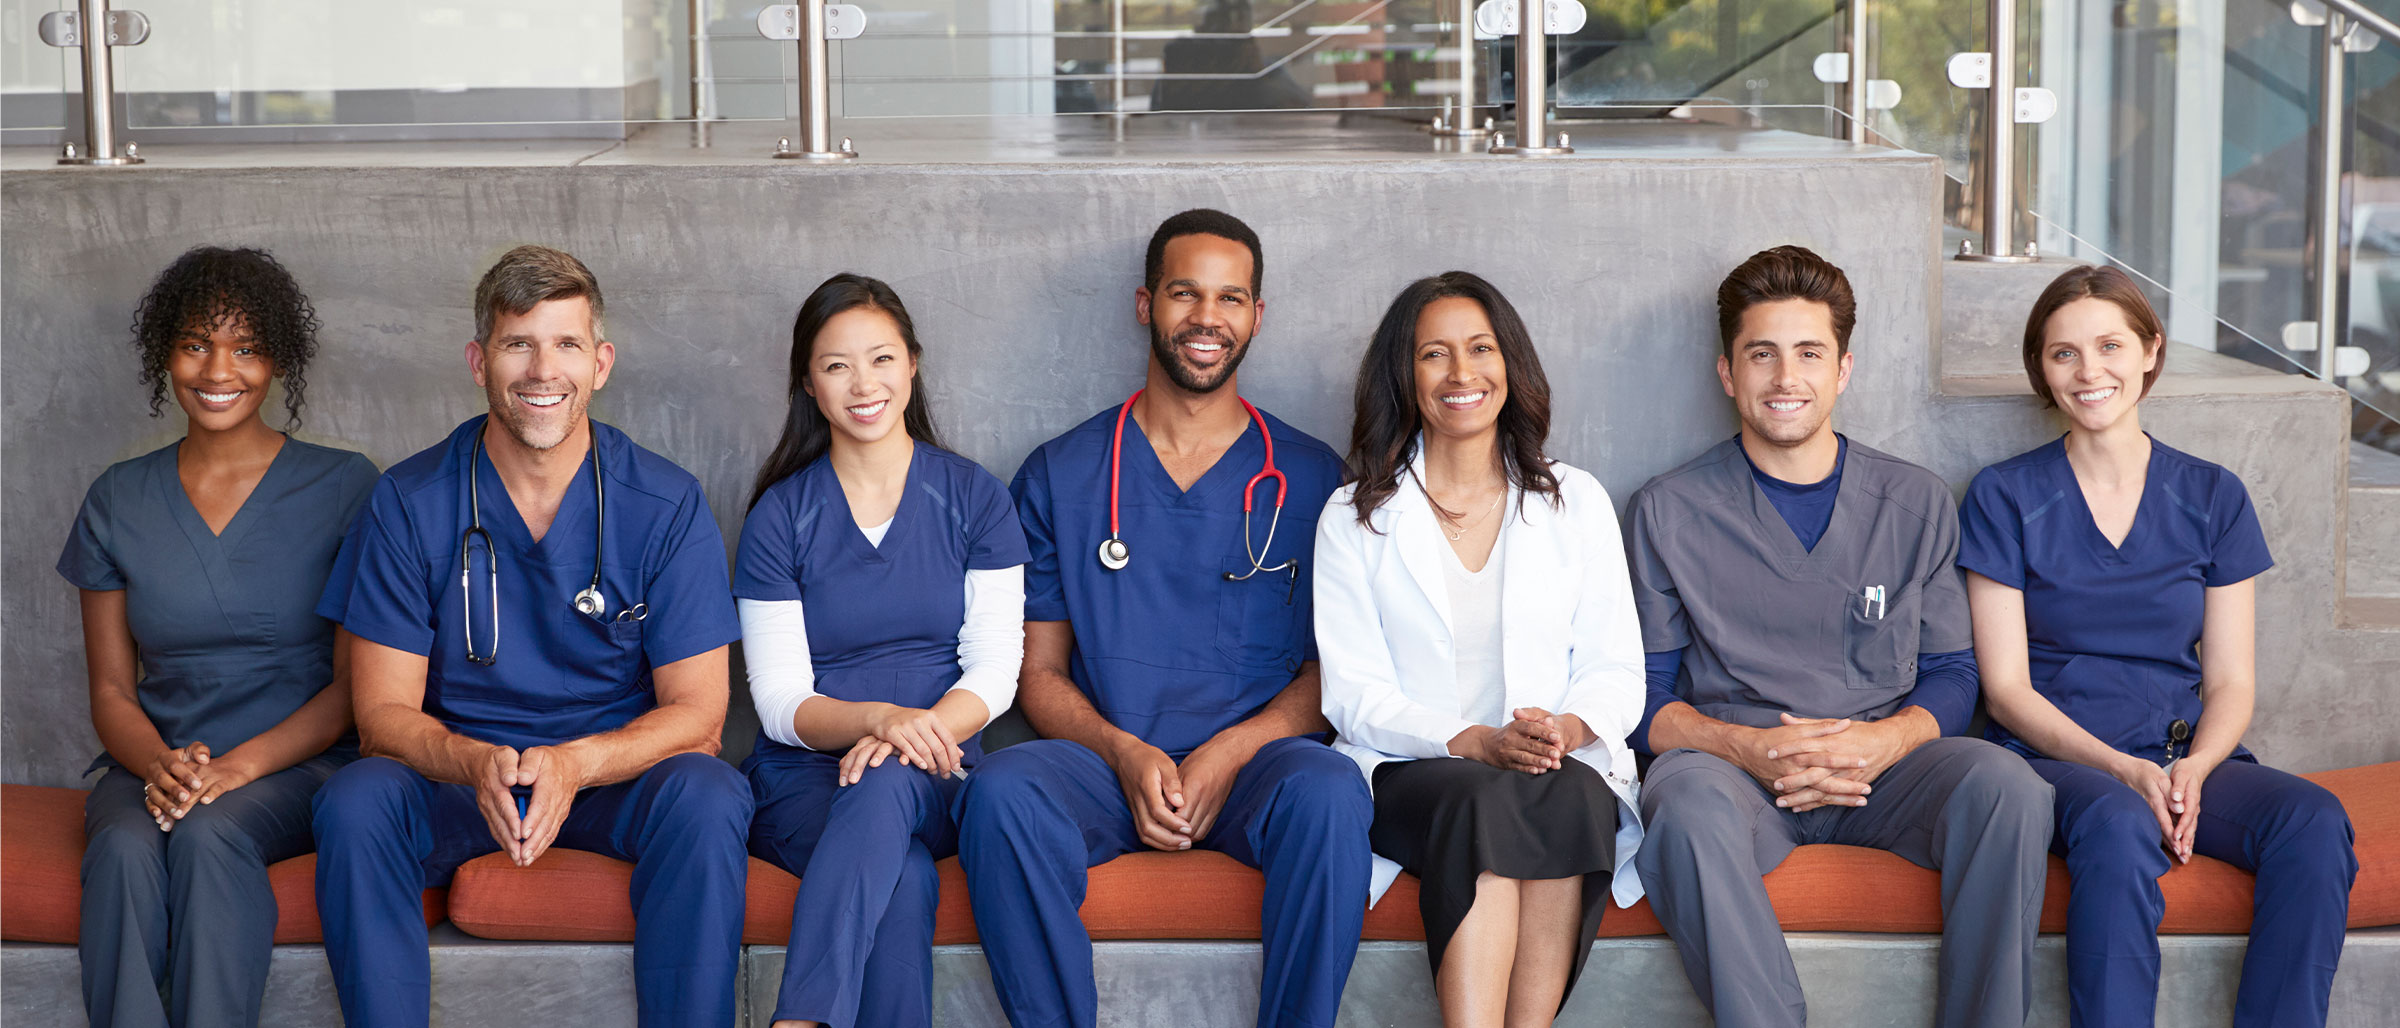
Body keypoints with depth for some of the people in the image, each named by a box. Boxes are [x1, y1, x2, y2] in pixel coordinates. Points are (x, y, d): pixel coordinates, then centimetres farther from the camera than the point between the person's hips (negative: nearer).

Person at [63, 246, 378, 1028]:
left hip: (299, 763, -2)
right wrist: (159, 765, -12)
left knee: (210, 835, -36)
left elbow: (357, 682, -1)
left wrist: (243, 764, -16)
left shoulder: (342, 487, 3)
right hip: (155, 765, 2)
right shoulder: (118, 501, 12)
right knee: (124, 849, -33)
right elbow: (111, 688, 11)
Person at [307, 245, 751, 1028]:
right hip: (456, 777, 1)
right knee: (355, 800, -30)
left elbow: (695, 712, -7)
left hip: (614, 776, 0)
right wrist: (476, 764, -28)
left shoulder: (666, 506, -4)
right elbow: (383, 711, -4)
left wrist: (574, 765, -27)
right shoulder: (409, 503, -3)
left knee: (705, 795, -32)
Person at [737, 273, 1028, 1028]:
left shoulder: (973, 498, 7)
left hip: (937, 781, 1)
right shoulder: (779, 517, 5)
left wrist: (921, 730, -21)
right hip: (805, 780, 0)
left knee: (885, 786, -37)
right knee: (903, 878, -35)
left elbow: (994, 668, 1)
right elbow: (780, 701, -1)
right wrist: (878, 717, -22)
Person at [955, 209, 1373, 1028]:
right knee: (1000, 791, -33)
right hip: (1104, 759, 1)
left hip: (1256, 756, 0)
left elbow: (1330, 669, 7)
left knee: (1329, 793, -35)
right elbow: (1039, 671, 10)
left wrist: (1229, 753, -11)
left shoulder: (1310, 478, 10)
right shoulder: (1060, 475, 11)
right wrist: (1125, 753, -10)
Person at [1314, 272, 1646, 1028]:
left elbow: (1617, 673, 10)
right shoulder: (1355, 519, 10)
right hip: (1412, 772, -1)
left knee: (1571, 795, -35)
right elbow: (1354, 694, 2)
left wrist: (1569, 727, -14)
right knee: (1483, 799, -36)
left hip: (1568, 768, 1)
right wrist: (1474, 742, -15)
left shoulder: (1576, 503, 15)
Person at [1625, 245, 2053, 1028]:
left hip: (1879, 768, 2)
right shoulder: (1669, 512, 6)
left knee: (2007, 786, -29)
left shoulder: (1915, 503, 12)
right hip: (1729, 764, -2)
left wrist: (1886, 741, -10)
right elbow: (1643, 697, 5)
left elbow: (1950, 675, 13)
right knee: (1687, 801, -38)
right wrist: (1747, 747, -15)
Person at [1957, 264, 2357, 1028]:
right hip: (2052, 757, -3)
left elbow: (2231, 679, 9)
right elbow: (2007, 687, -1)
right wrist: (2123, 770, -17)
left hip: (2187, 756, 3)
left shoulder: (2212, 498, 12)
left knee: (2316, 822, -28)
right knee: (2119, 824, -38)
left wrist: (2194, 770, -14)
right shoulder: (2004, 498, 4)